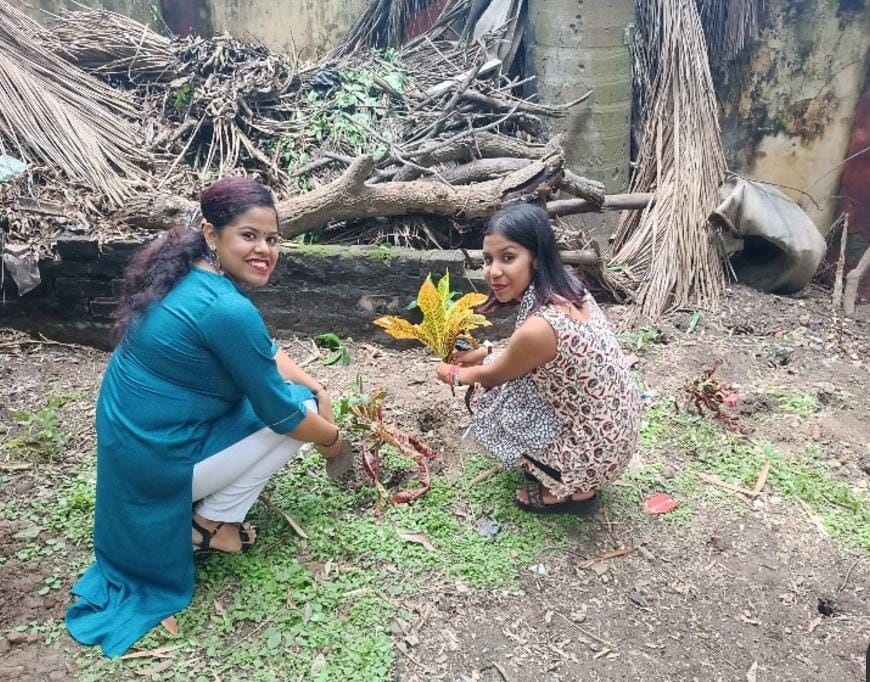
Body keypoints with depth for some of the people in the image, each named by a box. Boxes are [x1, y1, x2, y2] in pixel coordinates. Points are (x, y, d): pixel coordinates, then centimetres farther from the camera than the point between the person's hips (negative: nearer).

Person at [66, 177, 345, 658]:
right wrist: (331, 437, -1)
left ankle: (207, 505, 19)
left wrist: (316, 386, 4)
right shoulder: (228, 309, -28)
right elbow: (280, 413, -18)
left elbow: (264, 353, 13)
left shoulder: (192, 277, 0)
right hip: (157, 459, -9)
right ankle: (211, 522, 8)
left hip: (134, 437, 9)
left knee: (292, 389, 16)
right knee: (297, 410, 0)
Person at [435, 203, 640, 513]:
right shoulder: (565, 287, -7)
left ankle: (572, 491, 11)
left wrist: (457, 376, 12)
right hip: (616, 427, 8)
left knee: (490, 409, 1)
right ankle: (571, 478, 22)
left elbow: (495, 376, -8)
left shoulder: (538, 329, -31)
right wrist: (486, 352, 18)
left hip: (595, 452, -8)